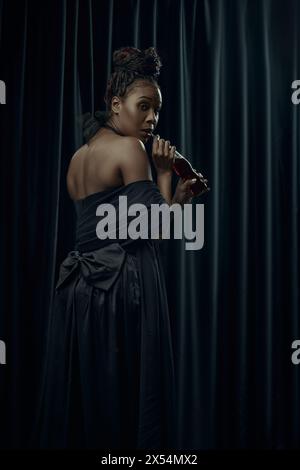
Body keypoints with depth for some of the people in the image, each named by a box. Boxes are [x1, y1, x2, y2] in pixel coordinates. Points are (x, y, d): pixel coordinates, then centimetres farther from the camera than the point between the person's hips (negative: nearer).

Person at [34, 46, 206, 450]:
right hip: (124, 286, -8)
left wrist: (176, 197, 18)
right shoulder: (129, 147, -7)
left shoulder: (78, 156, 18)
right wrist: (164, 172, -1)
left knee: (82, 399, 13)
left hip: (79, 286, 8)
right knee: (129, 398, 1)